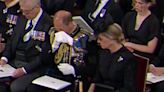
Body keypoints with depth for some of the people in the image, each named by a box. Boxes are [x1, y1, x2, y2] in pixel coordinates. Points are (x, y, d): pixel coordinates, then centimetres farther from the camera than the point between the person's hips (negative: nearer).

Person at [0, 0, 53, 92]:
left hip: (34, 66, -7)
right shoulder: (21, 19, 11)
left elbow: (45, 55, -16)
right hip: (14, 61, 7)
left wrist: (25, 69, -19)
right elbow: (12, 40, 18)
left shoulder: (48, 23, -14)